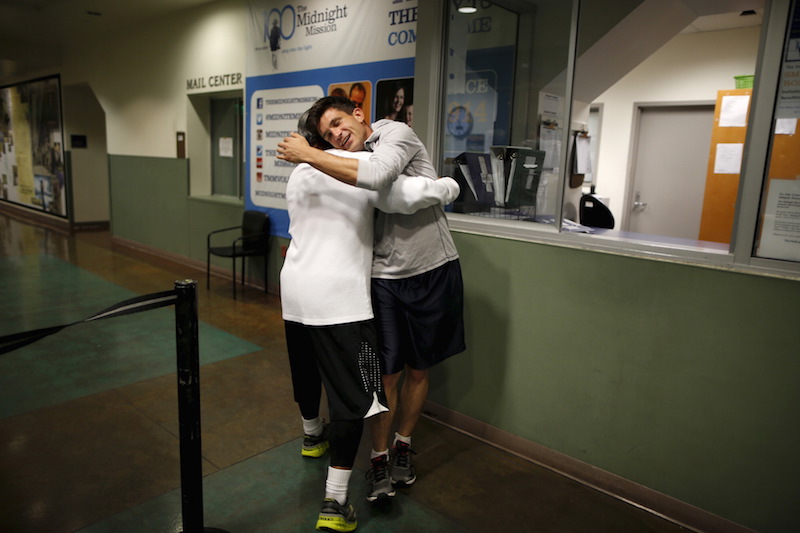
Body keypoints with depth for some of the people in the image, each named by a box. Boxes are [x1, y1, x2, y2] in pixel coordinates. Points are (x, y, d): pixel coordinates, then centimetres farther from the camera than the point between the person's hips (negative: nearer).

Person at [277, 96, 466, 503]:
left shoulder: (396, 133, -7)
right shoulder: (346, 165, 10)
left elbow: (375, 176, -30)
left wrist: (308, 155, -23)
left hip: (434, 271, -3)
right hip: (385, 279, 3)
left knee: (419, 368, 13)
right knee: (385, 374, 2)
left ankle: (402, 446, 34)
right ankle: (379, 458, 24)